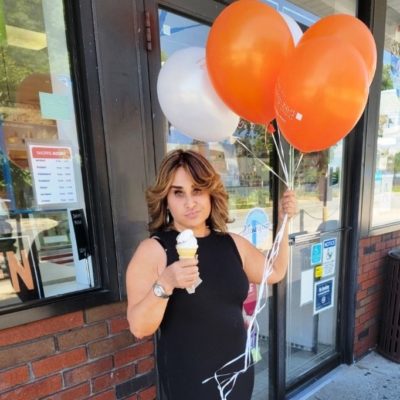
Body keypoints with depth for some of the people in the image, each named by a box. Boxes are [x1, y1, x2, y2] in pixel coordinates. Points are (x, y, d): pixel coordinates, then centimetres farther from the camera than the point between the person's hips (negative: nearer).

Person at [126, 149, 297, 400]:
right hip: (187, 379, -3)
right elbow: (139, 328, -18)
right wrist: (164, 285, -35)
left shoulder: (232, 243, -5)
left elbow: (275, 272, 8)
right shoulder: (153, 249, -18)